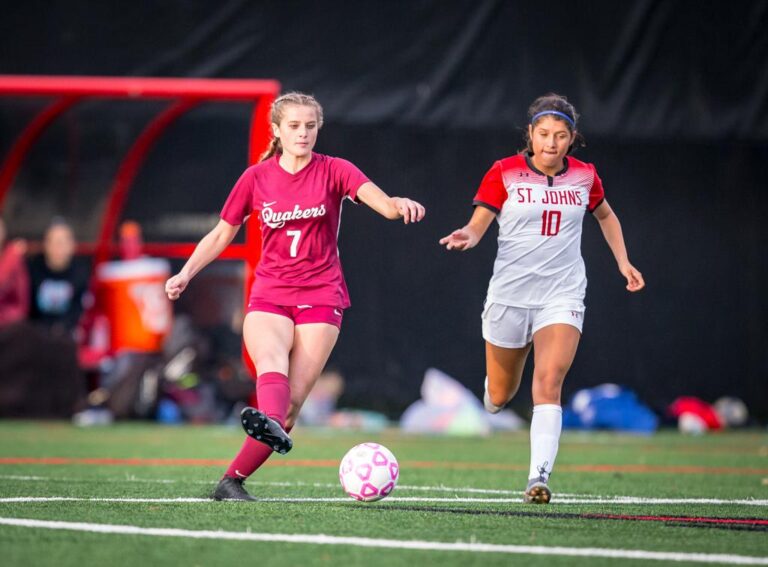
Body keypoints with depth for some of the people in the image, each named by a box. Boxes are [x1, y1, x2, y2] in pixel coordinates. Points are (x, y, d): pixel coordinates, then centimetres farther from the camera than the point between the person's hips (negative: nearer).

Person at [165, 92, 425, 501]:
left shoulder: (333, 171, 0)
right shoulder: (256, 178, 6)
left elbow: (381, 201, -17)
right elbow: (222, 234, 15)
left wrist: (400, 205, -41)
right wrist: (186, 272, 1)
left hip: (320, 299, 0)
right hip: (268, 298, 1)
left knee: (292, 401, -10)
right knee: (272, 364, -31)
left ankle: (232, 481, -6)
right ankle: (270, 425, -62)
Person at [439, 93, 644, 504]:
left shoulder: (584, 176, 3)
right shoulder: (504, 173, -5)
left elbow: (605, 215, 23)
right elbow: (477, 225, -8)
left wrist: (623, 261, 16)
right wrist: (467, 238, -31)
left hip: (562, 296, 0)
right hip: (510, 295, 0)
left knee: (549, 383, -20)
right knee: (499, 396, 11)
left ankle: (539, 478, -24)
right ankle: (493, 397, 50)